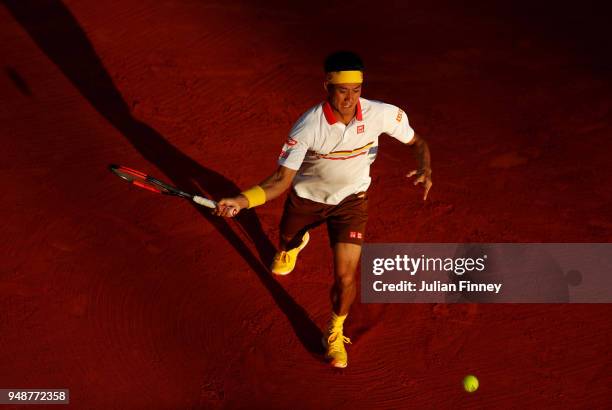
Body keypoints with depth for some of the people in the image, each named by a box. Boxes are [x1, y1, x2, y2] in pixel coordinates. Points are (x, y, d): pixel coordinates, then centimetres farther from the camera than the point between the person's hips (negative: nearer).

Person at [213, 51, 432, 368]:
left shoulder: (381, 114, -27)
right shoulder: (308, 127, -32)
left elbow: (417, 142, -10)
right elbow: (282, 179, -31)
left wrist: (425, 169, -32)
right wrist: (241, 201, -46)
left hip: (350, 199, 0)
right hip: (306, 196, 1)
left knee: (345, 275, -12)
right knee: (287, 240, 29)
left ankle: (335, 333, 19)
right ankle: (296, 243, 72)